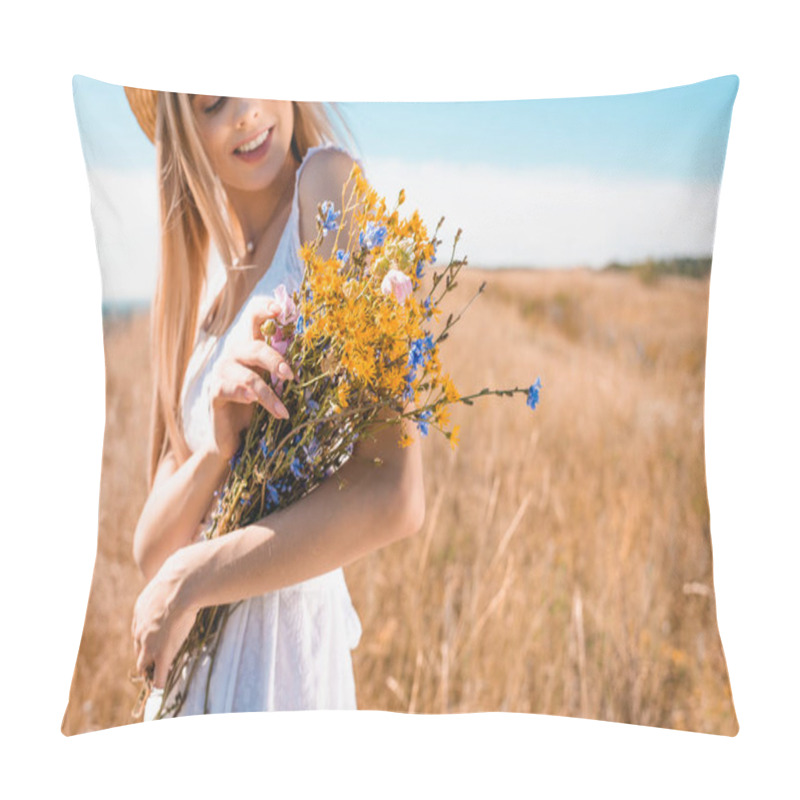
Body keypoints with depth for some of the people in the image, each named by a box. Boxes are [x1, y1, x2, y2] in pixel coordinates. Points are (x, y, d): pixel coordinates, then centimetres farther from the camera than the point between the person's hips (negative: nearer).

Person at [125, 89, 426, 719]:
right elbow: (150, 551, 4)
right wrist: (217, 445, -15)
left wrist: (188, 580, -12)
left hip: (278, 650, -6)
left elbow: (395, 498, -21)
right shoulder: (201, 296, 9)